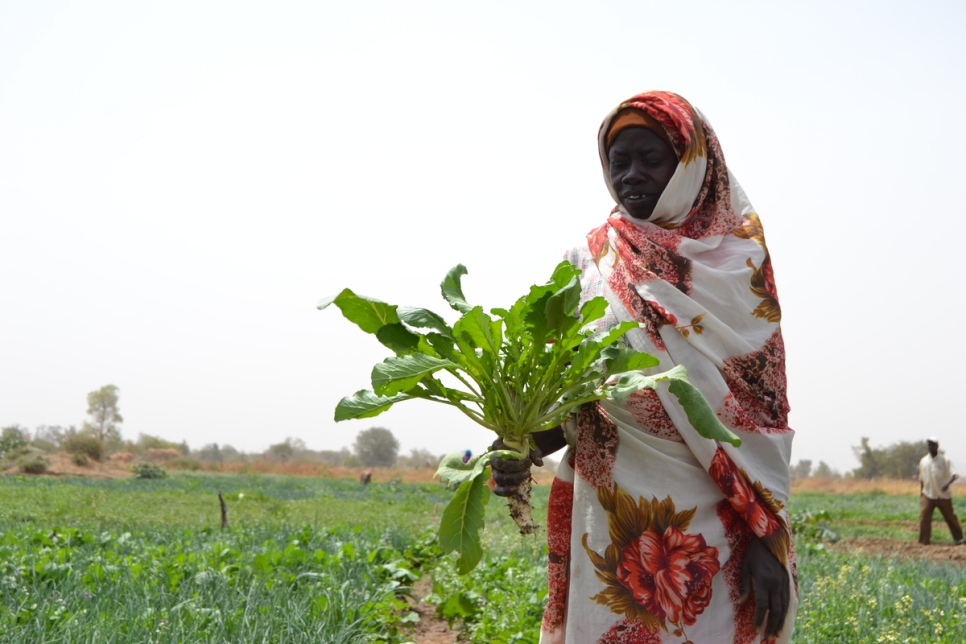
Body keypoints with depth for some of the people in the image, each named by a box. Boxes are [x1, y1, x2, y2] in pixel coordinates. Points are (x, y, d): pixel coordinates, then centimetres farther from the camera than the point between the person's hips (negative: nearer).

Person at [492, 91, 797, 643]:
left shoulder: (737, 256, 1)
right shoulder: (591, 261, 7)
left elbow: (762, 406, -3)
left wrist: (767, 538, -9)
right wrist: (524, 447, -15)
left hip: (713, 515, -1)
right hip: (611, 519, 2)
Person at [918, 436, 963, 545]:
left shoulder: (944, 460, -6)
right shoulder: (923, 461, 4)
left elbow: (954, 474, -15)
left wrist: (948, 483, -35)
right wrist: (921, 494, 13)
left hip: (943, 495, -2)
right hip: (928, 495, 2)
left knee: (950, 517, 10)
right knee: (924, 518, -11)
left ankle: (958, 538, 29)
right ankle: (923, 541, -6)